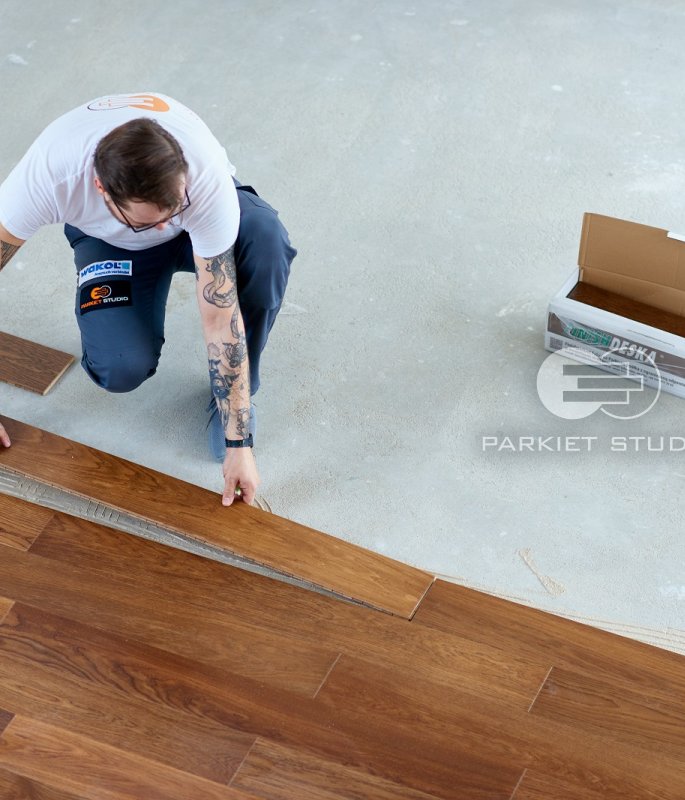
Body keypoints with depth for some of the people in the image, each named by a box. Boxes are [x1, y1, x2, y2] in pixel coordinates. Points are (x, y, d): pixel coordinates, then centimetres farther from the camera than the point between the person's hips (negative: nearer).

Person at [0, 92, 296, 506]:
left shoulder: (206, 178, -40)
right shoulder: (47, 175, -39)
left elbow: (221, 315, -35)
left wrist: (239, 442, -33)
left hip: (202, 219, 0)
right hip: (109, 239, 0)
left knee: (266, 238, -37)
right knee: (122, 370, -27)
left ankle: (236, 393, -12)